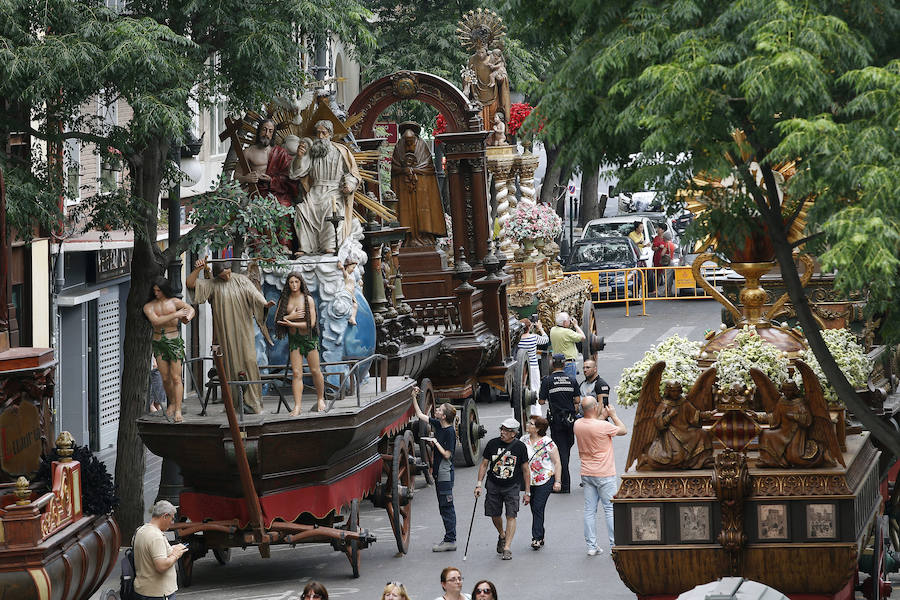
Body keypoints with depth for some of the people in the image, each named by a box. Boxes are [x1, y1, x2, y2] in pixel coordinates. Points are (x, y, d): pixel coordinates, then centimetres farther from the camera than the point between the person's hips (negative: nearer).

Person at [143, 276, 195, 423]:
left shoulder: (174, 302, 4)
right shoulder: (149, 306, 4)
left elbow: (190, 309, 16)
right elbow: (155, 321, -13)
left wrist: (187, 317, -8)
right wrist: (175, 315, -17)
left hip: (174, 341, -2)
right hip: (158, 343, 2)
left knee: (176, 377, -8)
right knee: (165, 378, 1)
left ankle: (178, 411, -11)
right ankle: (172, 402, 26)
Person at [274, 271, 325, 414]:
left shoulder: (308, 299, -6)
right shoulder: (284, 300, 4)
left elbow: (311, 323, -12)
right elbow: (277, 319, 2)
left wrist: (291, 324, -16)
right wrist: (291, 316, -14)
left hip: (309, 337, -2)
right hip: (294, 339, 2)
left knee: (315, 371, 3)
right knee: (296, 373, -5)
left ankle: (320, 399, 24)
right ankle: (297, 406, -10)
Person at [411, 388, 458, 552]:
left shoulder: (450, 432, -16)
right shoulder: (437, 425, 7)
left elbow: (447, 454, -17)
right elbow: (420, 415, 18)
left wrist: (435, 442, -14)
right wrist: (414, 397, 15)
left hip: (445, 474, -9)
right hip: (439, 474, 9)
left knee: (446, 507, -6)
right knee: (444, 507, 12)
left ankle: (450, 540, -3)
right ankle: (449, 539, 17)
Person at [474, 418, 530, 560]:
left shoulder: (520, 447, -6)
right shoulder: (492, 444, -3)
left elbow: (526, 470, 0)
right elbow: (484, 464, 6)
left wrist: (527, 492, 0)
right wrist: (479, 484, -1)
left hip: (512, 487, -2)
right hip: (493, 485, 2)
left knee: (511, 516, -10)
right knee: (494, 515, 9)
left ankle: (507, 548, -8)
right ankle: (502, 536, 39)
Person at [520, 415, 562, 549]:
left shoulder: (547, 442, -10)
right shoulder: (524, 440, 5)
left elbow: (557, 462, -6)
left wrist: (557, 481, -9)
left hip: (545, 480, -6)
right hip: (530, 481, 6)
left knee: (538, 508, -12)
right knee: (534, 509, 9)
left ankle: (537, 538, -11)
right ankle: (540, 538, 18)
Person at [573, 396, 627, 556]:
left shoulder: (578, 424, -1)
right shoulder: (603, 426, -20)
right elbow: (624, 430, -4)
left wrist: (602, 417, 17)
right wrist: (613, 415, 7)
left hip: (586, 473, 6)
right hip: (604, 474, -5)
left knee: (589, 510, 8)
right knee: (610, 509, 4)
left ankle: (591, 546, 9)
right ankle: (615, 545, 5)